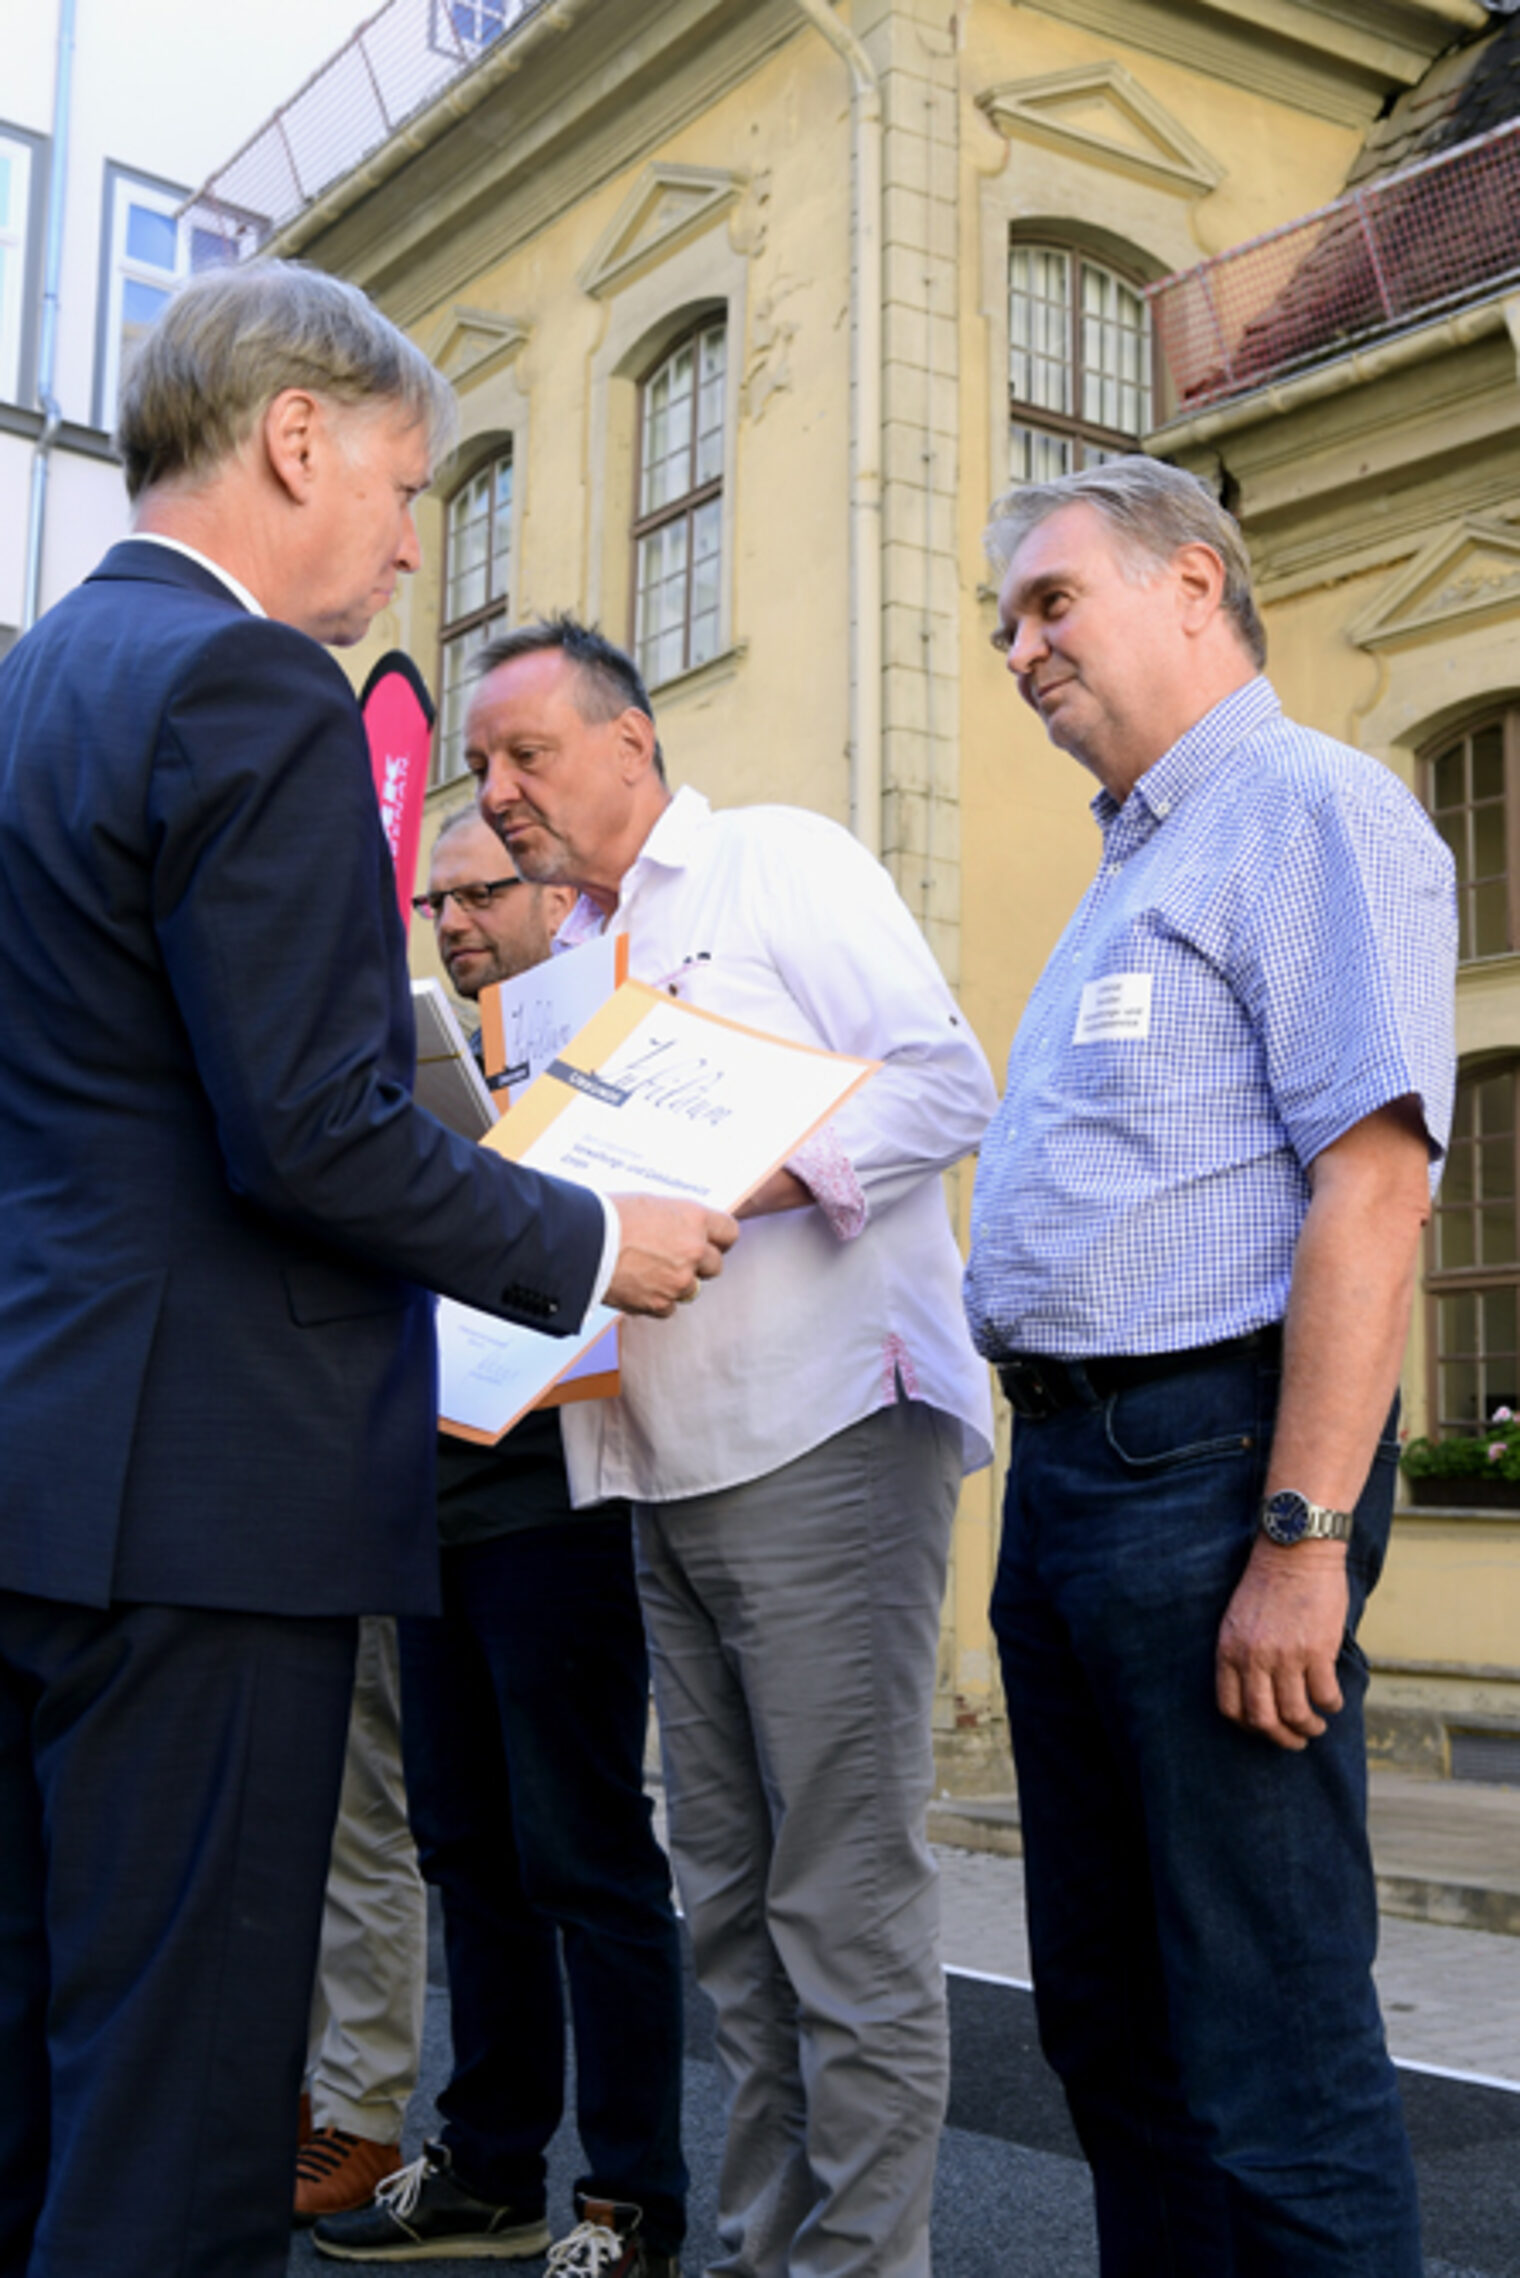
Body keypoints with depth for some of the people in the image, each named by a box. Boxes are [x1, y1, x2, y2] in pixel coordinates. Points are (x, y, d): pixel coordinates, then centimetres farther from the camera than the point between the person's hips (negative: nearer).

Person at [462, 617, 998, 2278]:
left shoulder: (783, 862, -1)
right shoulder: (568, 965, 21)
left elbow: (943, 1082, -12)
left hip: (823, 1437, -8)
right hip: (664, 1464, 8)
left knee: (843, 1902, -5)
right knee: (732, 1899, 11)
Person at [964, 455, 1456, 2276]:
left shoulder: (1310, 810, -7)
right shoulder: (1131, 868, 22)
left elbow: (1372, 1183, -18)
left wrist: (1302, 1538, -23)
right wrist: (1048, 1473, 19)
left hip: (1210, 1459, -10)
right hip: (1067, 1467, 10)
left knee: (1268, 2038, -3)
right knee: (1108, 2017, 16)